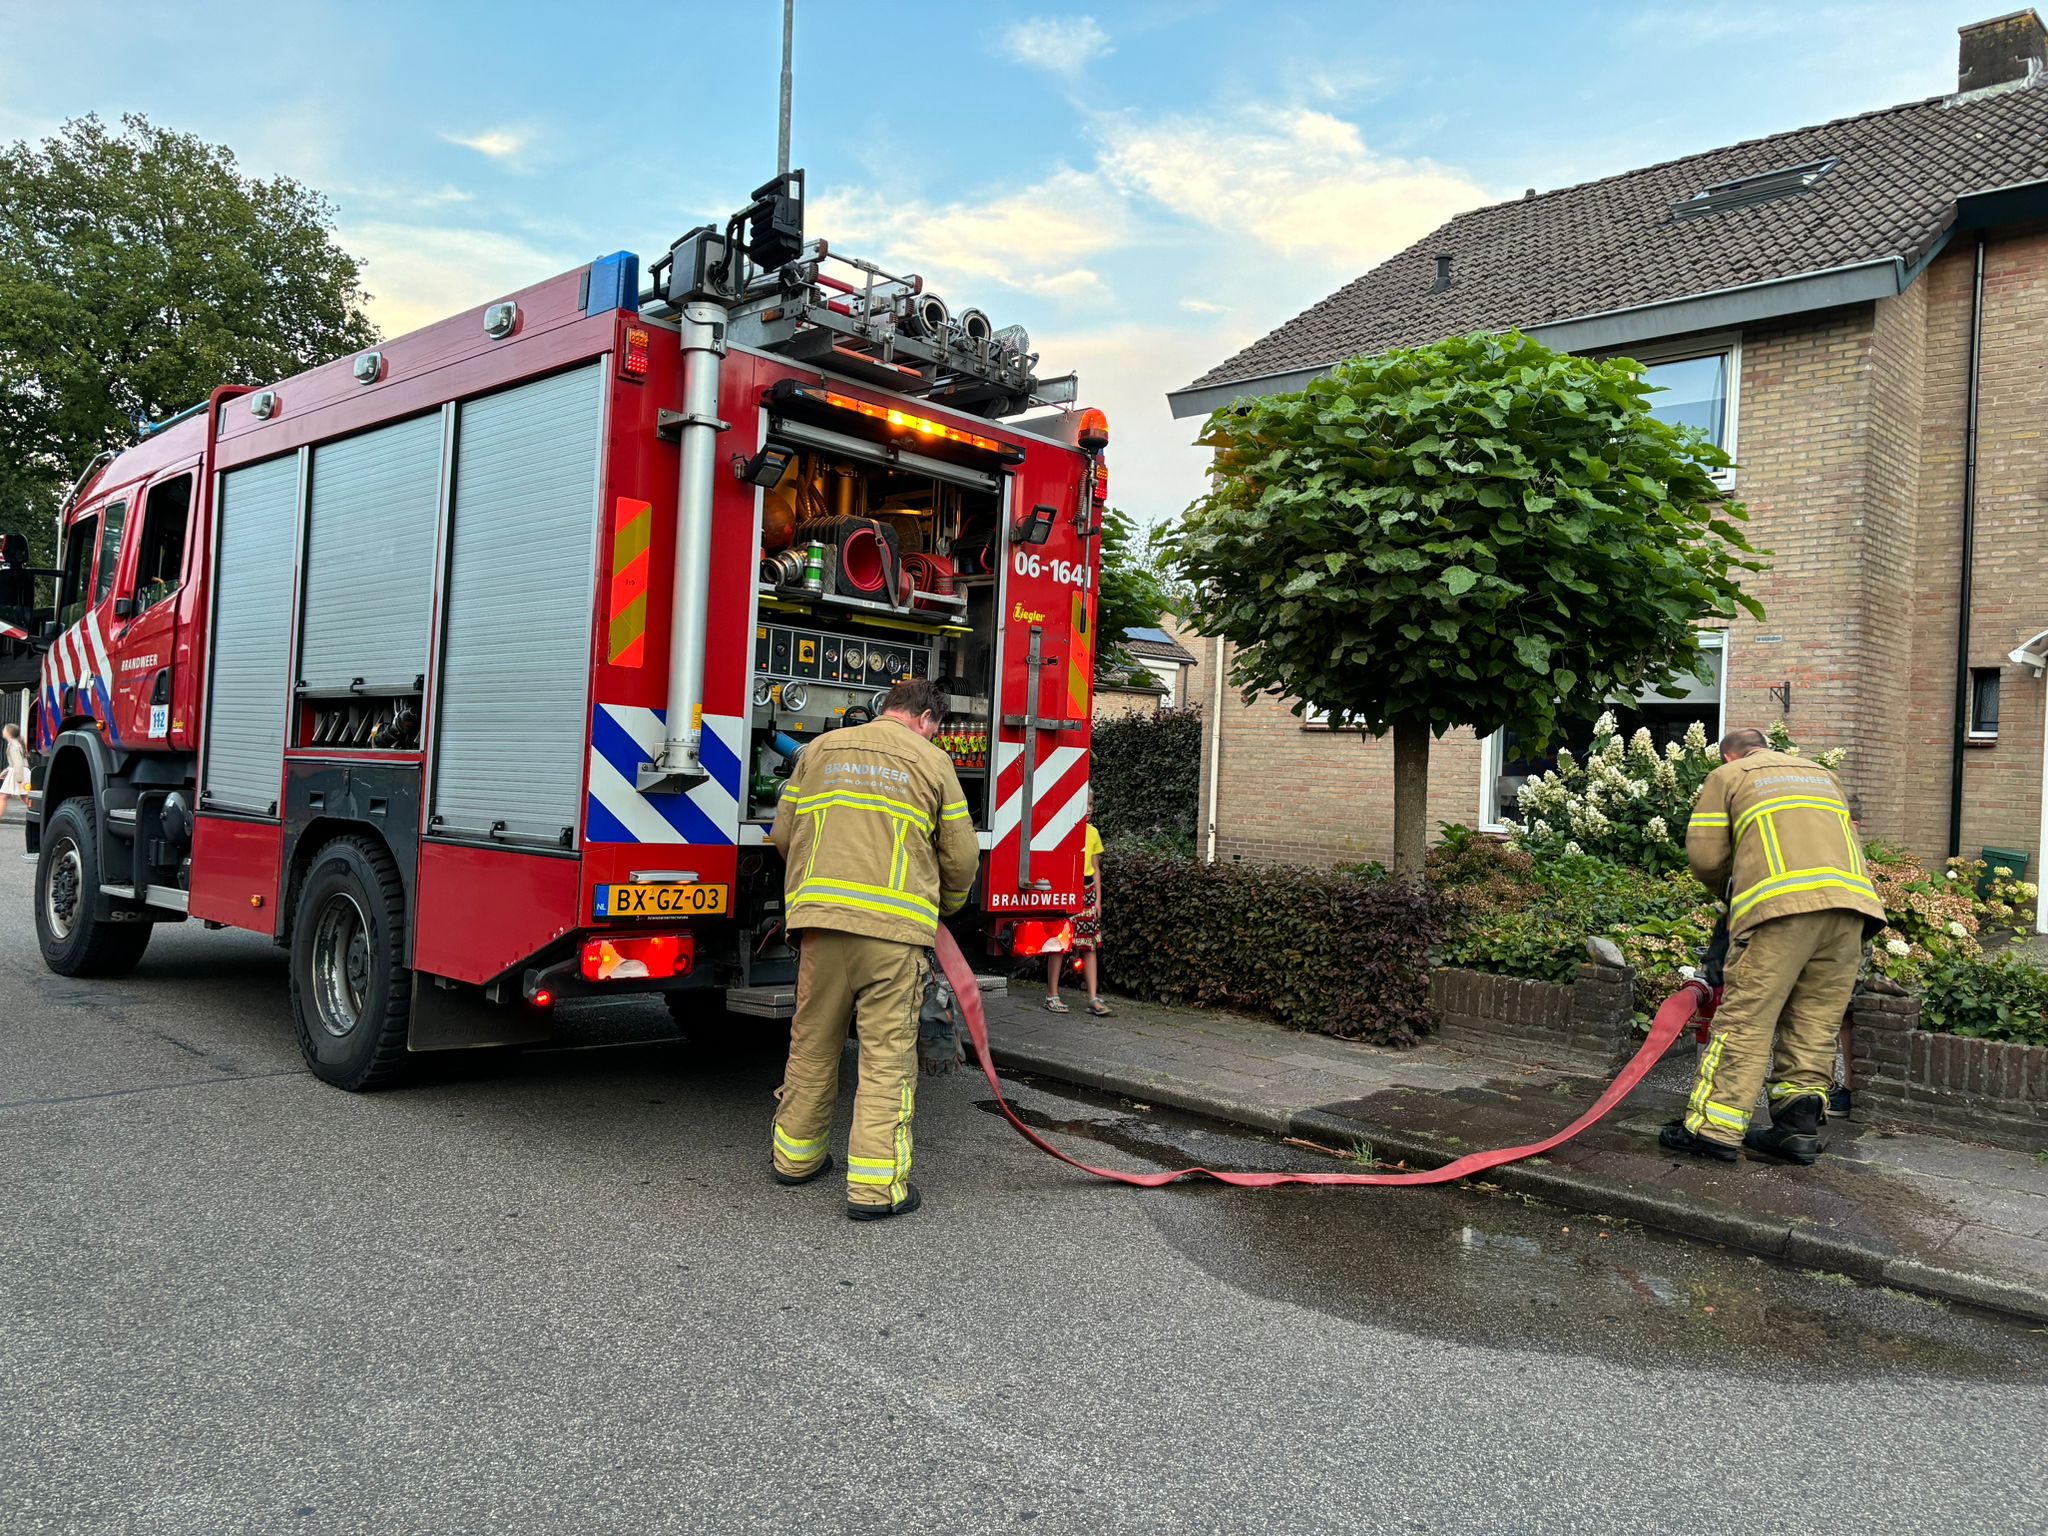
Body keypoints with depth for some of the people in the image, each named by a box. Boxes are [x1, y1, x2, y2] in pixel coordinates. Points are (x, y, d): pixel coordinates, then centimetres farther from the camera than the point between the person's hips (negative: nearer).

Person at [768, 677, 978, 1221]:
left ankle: (796, 1155, 29)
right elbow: (961, 857, 7)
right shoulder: (932, 762, 7)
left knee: (812, 1043, 16)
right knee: (887, 1055, 0)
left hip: (820, 915, 4)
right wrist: (948, 906, 27)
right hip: (895, 923, -3)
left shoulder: (821, 749, 16)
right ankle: (875, 1186, 0)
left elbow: (783, 833, 16)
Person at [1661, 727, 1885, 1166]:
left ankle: (1715, 1127, -7)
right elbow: (1844, 838, 28)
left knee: (1744, 1018, -5)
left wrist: (1727, 884, 28)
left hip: (1781, 903, -5)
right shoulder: (1823, 774, 33)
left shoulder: (1726, 777, 17)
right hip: (1851, 902, 5)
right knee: (1815, 1023, 11)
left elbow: (1705, 858, 8)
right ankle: (1800, 1126, 9)